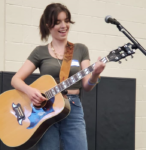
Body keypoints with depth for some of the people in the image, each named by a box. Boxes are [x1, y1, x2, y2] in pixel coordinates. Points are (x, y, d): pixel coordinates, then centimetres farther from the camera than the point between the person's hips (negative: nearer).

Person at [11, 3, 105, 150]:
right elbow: (16, 79, 2)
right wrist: (29, 90, -19)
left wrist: (95, 74, -19)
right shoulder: (40, 52, 6)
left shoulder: (80, 49, 8)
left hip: (73, 109, 1)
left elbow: (86, 86, 2)